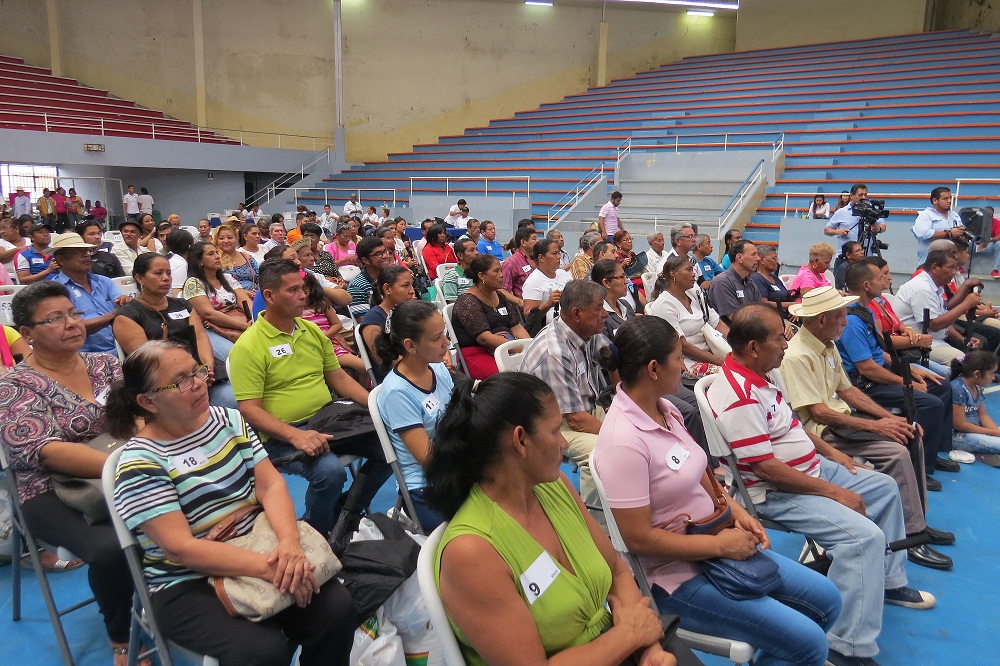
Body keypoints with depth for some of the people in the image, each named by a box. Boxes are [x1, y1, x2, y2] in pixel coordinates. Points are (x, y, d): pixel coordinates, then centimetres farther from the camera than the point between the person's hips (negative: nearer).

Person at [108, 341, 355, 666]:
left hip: (258, 549, 5)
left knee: (337, 607, -16)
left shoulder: (229, 420, 4)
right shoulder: (140, 463, -13)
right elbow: (181, 548, -20)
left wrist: (289, 542, -22)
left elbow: (270, 485, -2)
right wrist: (267, 567, -29)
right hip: (188, 585, -4)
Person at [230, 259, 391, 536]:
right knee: (330, 470, -33)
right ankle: (316, 535, -2)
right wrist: (296, 435, -28)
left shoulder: (312, 331, 12)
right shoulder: (248, 346, -9)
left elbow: (338, 376, 17)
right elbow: (250, 409, -14)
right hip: (283, 435, -7)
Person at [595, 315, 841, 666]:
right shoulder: (624, 440, -27)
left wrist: (736, 511, -1)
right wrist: (720, 545, -18)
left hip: (715, 543, 9)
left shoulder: (665, 409, 0)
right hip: (676, 572, -9)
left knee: (826, 599, 12)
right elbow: (638, 538, -24)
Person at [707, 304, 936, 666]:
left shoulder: (758, 374, 4)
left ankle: (887, 580, 34)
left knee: (885, 487, 20)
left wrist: (831, 452, 14)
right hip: (776, 492, -11)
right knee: (864, 535, -25)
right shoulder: (739, 397, -29)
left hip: (811, 468, 11)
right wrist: (833, 492, -19)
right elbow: (766, 468, -28)